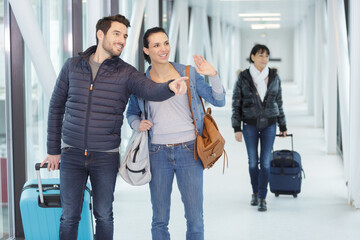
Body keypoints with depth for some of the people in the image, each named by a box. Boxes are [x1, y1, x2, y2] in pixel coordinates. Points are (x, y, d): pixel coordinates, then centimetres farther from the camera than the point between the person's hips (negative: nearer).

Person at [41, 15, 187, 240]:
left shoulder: (126, 73, -5)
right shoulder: (72, 66, 0)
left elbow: (153, 91, -24)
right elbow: (56, 107, 7)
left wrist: (170, 86, -48)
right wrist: (53, 150, 7)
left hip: (106, 156, 0)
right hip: (72, 154, 1)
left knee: (104, 215, 9)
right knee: (70, 216, 5)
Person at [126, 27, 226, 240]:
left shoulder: (189, 73, -1)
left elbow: (219, 101, 1)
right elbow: (132, 113, 17)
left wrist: (213, 75, -15)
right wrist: (138, 125, -5)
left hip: (189, 151, -1)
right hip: (157, 153, 1)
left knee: (195, 218, 3)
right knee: (160, 219, 9)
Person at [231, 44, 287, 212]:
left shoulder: (274, 78, 0)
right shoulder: (243, 78, -6)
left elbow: (278, 103, 8)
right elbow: (236, 104, -3)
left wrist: (283, 126, 10)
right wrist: (237, 128, -8)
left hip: (269, 124, 1)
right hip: (250, 124, -1)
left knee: (265, 162, -3)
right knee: (253, 161, 7)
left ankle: (262, 198, 3)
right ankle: (255, 192, 27)